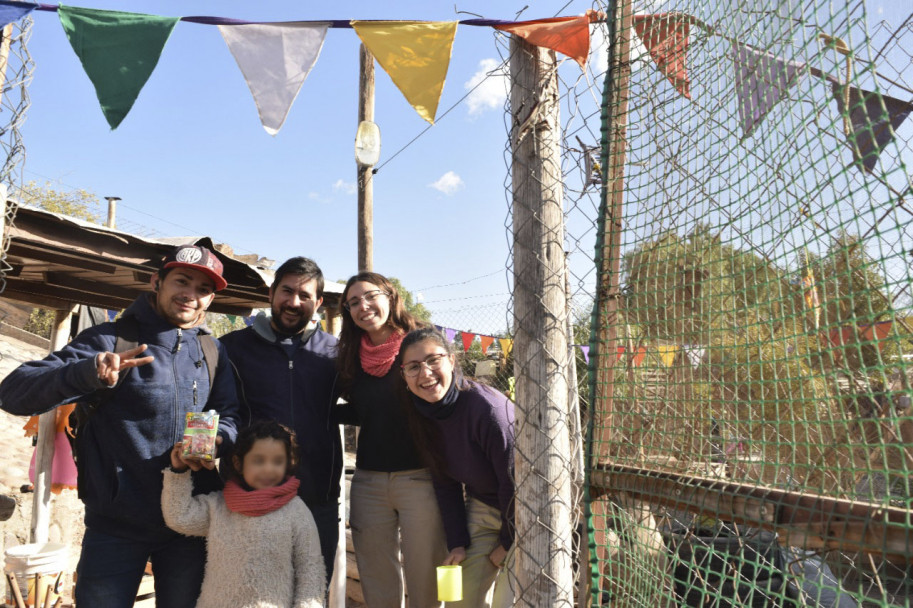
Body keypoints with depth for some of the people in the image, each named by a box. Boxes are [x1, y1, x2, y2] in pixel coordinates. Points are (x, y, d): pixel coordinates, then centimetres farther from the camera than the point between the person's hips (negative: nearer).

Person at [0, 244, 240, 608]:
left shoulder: (213, 352, 5)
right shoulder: (111, 341, -6)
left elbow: (230, 416, 3)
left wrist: (214, 440, -21)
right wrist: (89, 373, -35)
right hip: (116, 525, -3)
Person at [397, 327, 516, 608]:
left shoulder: (488, 408, -31)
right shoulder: (421, 414, -8)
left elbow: (515, 481, -22)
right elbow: (446, 484, -1)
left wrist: (508, 542, -10)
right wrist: (458, 542, -6)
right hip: (482, 508, 6)